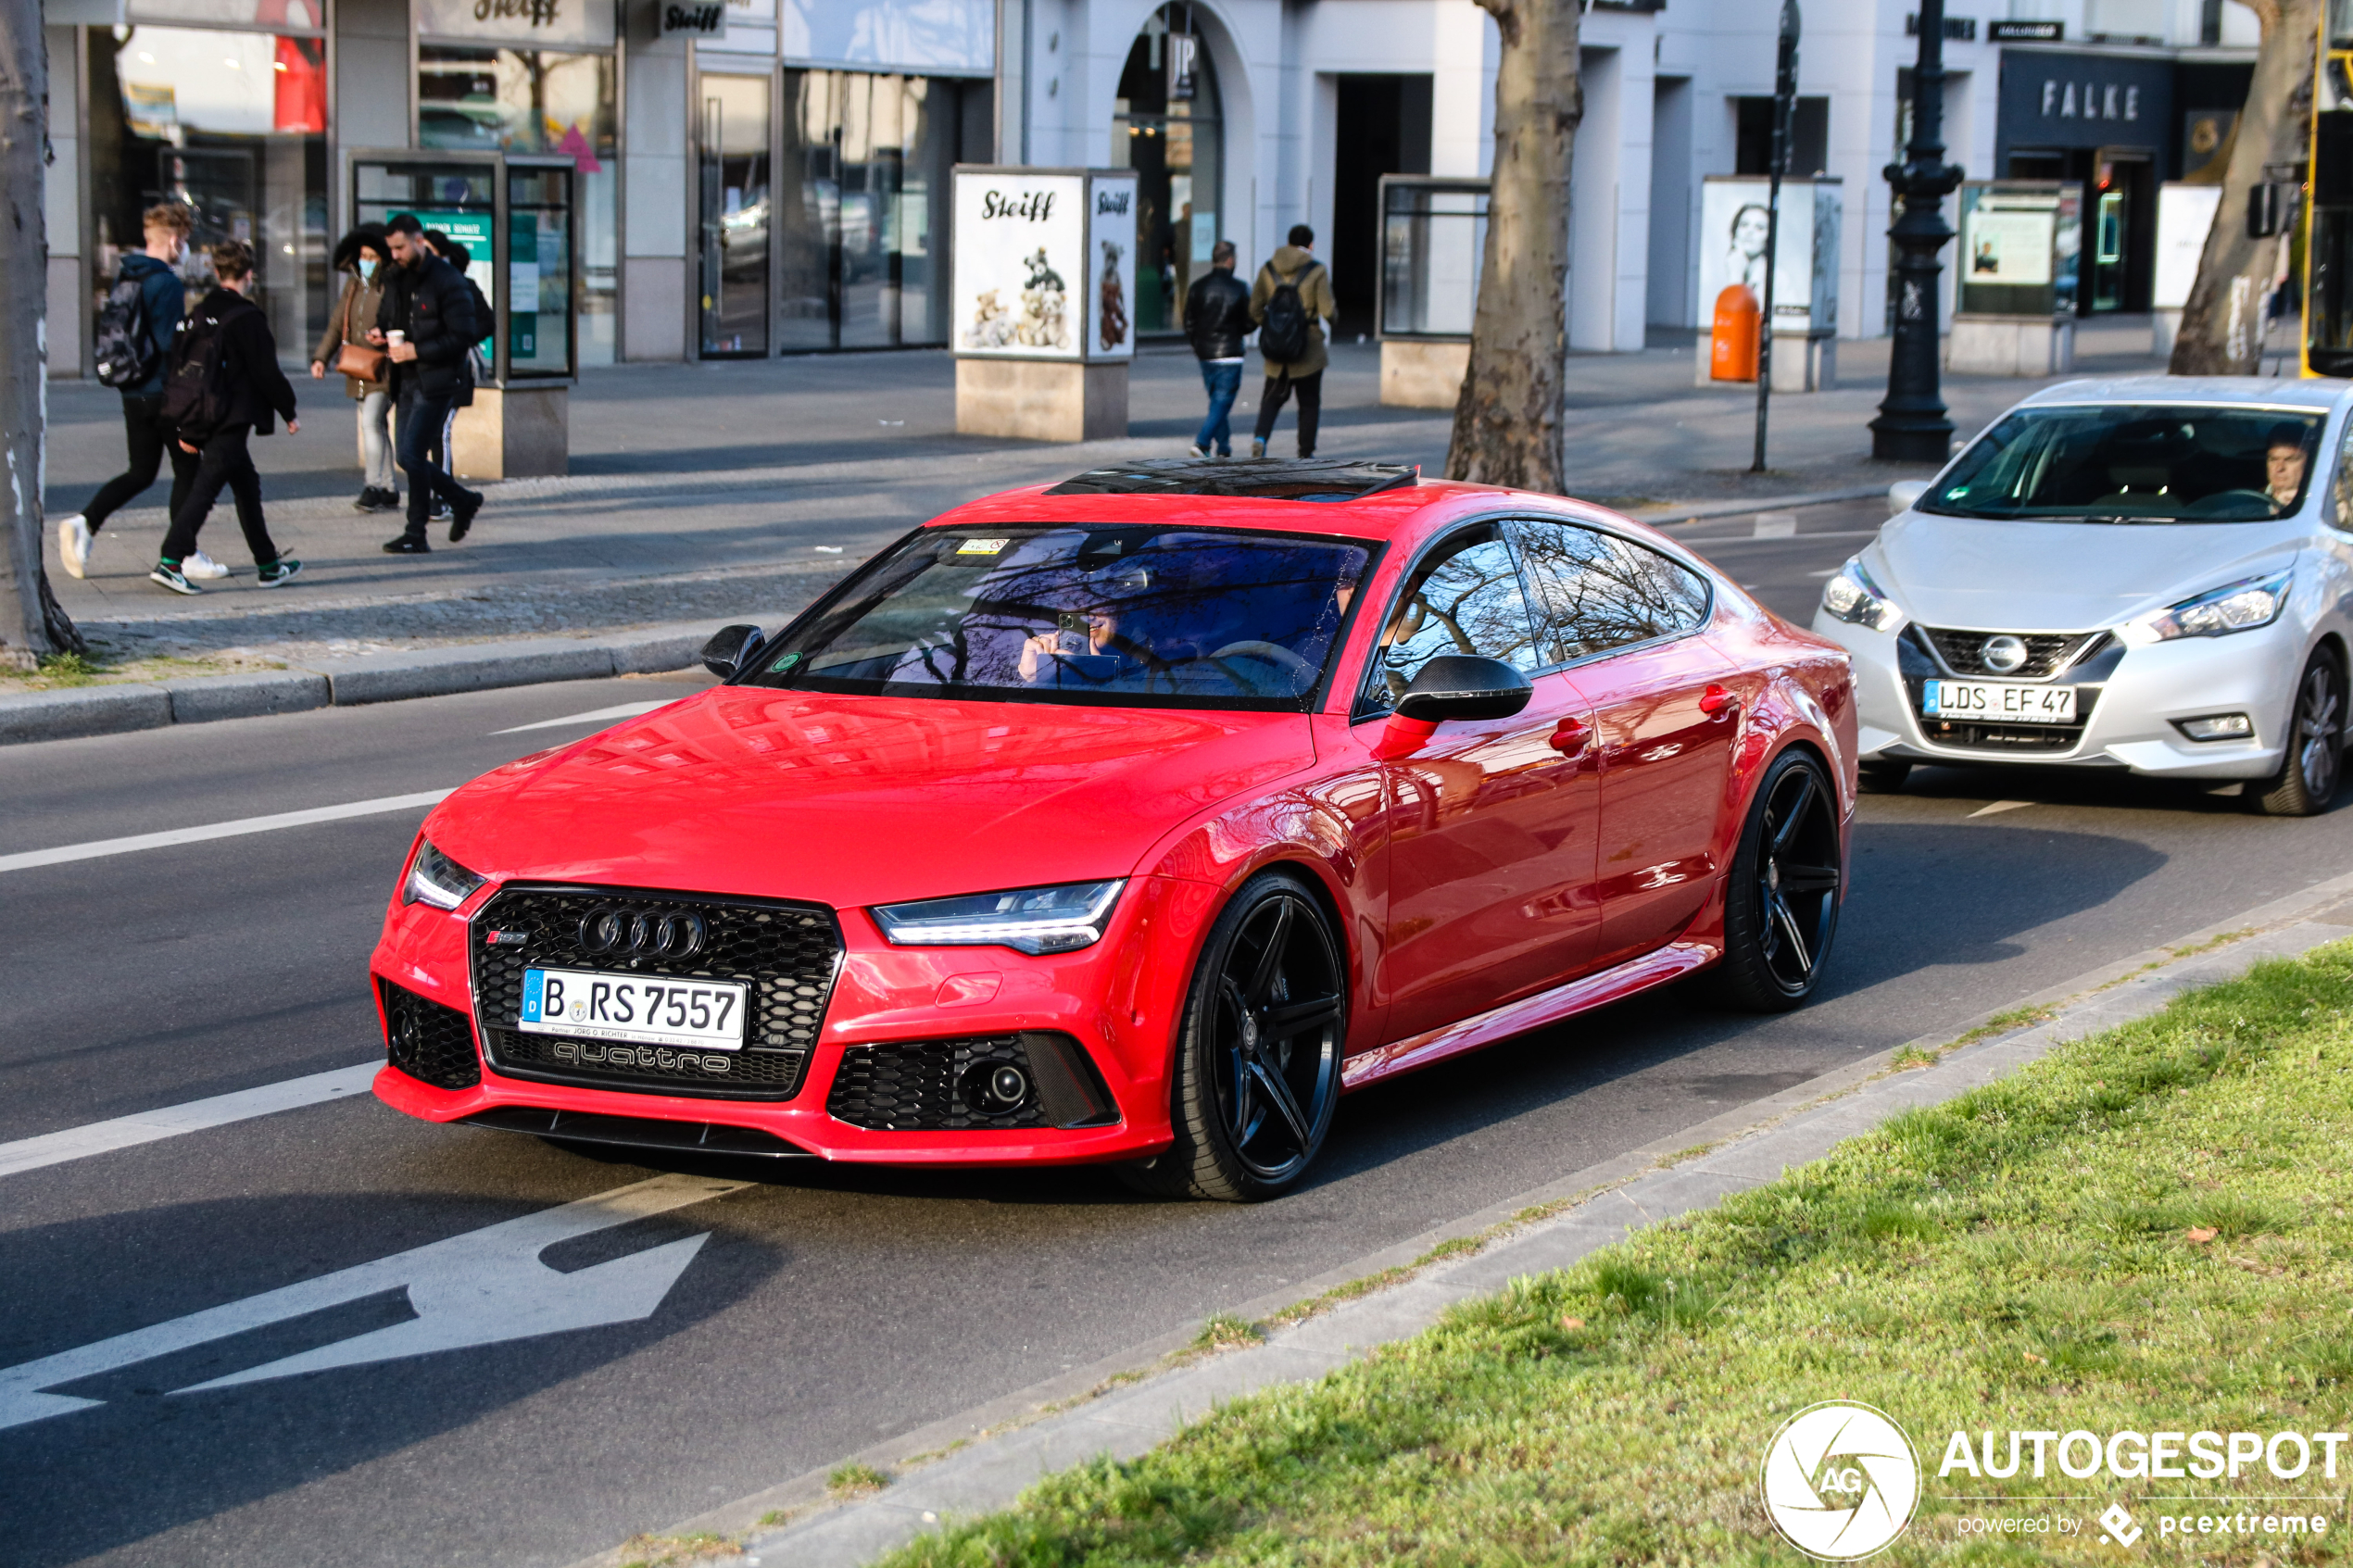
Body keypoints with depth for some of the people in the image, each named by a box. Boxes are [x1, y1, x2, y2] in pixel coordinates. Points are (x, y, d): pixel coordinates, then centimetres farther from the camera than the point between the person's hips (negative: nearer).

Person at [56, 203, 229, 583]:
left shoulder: (124, 278, 10)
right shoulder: (166, 283, -17)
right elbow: (171, 343, -21)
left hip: (132, 393, 8)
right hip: (165, 393, -8)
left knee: (141, 472, 14)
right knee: (187, 469, 5)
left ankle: (84, 523, -3)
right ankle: (184, 555, 9)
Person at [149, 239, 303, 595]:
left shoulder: (197, 314, 12)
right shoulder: (247, 317, -11)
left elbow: (178, 367, 14)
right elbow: (266, 372, -11)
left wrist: (186, 429, 17)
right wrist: (289, 412, 3)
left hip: (200, 418, 8)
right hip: (231, 419, -8)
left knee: (247, 485, 18)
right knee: (205, 488, -12)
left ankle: (268, 564, 24)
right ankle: (170, 562, -20)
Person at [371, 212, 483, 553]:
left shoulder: (447, 279, -12)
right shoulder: (396, 280, 12)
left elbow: (463, 336, -15)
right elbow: (386, 316, 27)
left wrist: (415, 351, -19)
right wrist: (378, 332, 3)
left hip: (435, 381, -8)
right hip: (406, 381, 8)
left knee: (412, 455, -12)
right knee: (410, 457, 8)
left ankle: (416, 535, -2)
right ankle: (463, 500, 28)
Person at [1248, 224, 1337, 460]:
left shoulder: (1268, 270, 3)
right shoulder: (1317, 271, -8)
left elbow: (1255, 309, 2)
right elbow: (1327, 310, -12)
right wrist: (1334, 312, 11)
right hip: (1309, 348, -3)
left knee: (1272, 397, 12)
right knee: (1309, 402, 10)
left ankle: (1260, 436, -13)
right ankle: (1306, 452, 12)